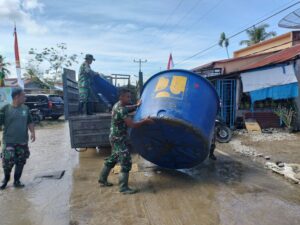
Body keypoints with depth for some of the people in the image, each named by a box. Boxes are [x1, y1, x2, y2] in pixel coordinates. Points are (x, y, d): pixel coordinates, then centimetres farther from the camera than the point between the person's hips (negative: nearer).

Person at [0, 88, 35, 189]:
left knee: (20, 162, 9)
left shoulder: (25, 108, 6)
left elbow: (30, 122, 12)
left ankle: (17, 180, 27)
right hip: (9, 142, -3)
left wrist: (32, 132, -2)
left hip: (23, 142, 4)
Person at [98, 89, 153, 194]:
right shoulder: (121, 110, -25)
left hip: (115, 137, 10)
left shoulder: (118, 105, 5)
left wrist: (136, 106, 17)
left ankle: (102, 179, 36)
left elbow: (127, 108, 29)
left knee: (112, 159, 23)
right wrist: (145, 121, -17)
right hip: (119, 139, -10)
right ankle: (123, 187, 3)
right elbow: (133, 125, -28)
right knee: (126, 162, -6)